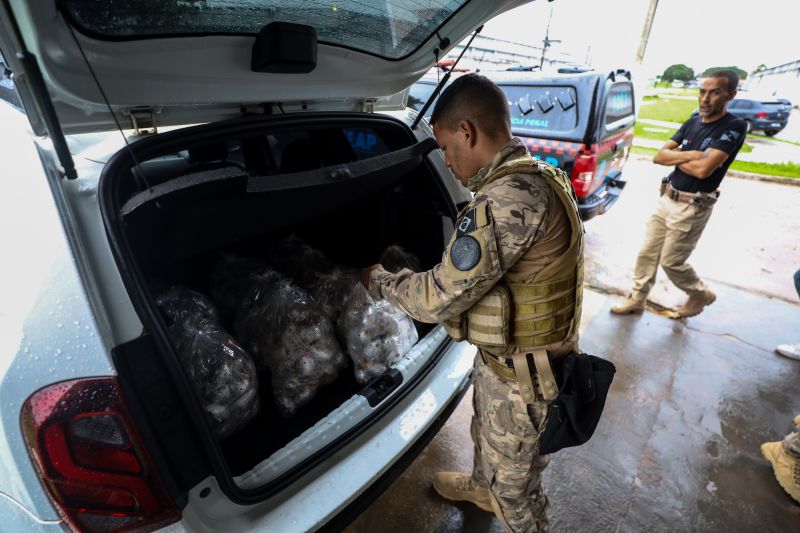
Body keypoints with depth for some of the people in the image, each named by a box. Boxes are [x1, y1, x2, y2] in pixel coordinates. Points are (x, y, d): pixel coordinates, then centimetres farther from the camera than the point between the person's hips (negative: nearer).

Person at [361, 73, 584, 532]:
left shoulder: (509, 201, -32)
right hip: (501, 357, 10)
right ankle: (482, 487, 63)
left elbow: (439, 300, -27)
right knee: (487, 435, 34)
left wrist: (378, 278, -10)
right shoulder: (539, 179, 2)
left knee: (514, 481, 18)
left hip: (520, 377, -10)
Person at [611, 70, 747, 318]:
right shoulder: (692, 122, 8)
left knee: (671, 261, 4)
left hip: (692, 208, -6)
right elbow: (659, 156, 0)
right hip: (667, 199, 7)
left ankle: (701, 295, 31)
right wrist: (688, 155, -16)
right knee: (647, 253, 10)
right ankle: (637, 299, 23)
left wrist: (675, 157, -8)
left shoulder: (734, 127, -13)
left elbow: (703, 169, -25)